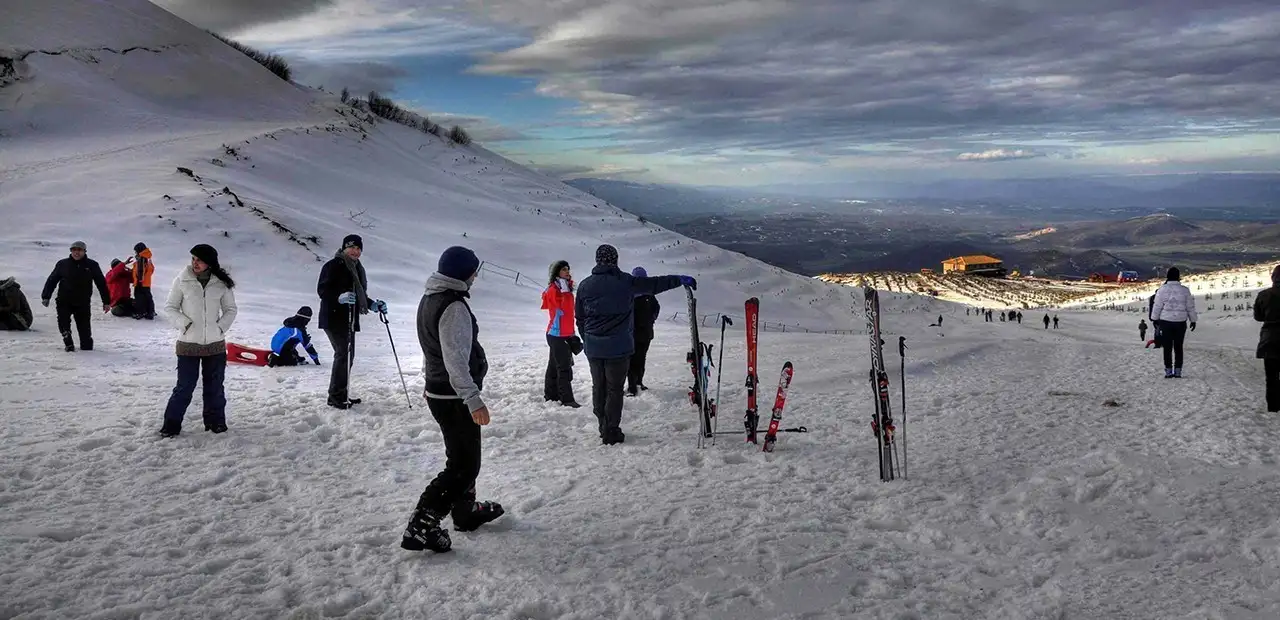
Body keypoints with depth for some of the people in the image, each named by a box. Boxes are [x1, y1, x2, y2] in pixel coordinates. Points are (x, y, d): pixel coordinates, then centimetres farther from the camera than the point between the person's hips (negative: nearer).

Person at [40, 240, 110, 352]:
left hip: (83, 303, 0)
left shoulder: (92, 265, 3)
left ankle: (86, 346, 18)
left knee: (84, 326, 2)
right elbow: (52, 280, 8)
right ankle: (69, 344, -4)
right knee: (63, 323, -16)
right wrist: (45, 297, 2)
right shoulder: (63, 264, 3)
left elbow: (101, 283, 7)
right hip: (64, 301, 0)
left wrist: (106, 301, 5)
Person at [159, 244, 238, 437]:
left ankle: (215, 421, 26)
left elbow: (230, 309, 9)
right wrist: (184, 324, -12)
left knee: (214, 386, 12)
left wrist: (221, 327, -5)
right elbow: (170, 307, 1)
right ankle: (172, 424, 10)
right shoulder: (183, 280, -6)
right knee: (185, 387, -2)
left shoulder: (222, 283, -2)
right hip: (188, 343, -2)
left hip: (215, 344, 2)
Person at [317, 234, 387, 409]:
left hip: (349, 320, 9)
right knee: (343, 353, -13)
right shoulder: (333, 265, -10)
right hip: (333, 318, -9)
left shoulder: (357, 268, 16)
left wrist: (374, 305, 9)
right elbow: (322, 289, -16)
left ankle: (342, 394, 19)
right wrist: (339, 297, -32)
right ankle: (335, 396, -9)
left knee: (348, 355, 10)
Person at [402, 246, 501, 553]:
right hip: (454, 398, -10)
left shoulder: (429, 299, 9)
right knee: (463, 466, -4)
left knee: (463, 456, 24)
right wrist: (473, 399, -30)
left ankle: (465, 511, 38)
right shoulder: (454, 307, -22)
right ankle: (421, 527, -7)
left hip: (437, 391, 10)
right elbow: (456, 359, -29)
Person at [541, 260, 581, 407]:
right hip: (557, 335, -9)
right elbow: (564, 307, -23)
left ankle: (551, 395, 24)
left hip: (564, 334, 9)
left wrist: (571, 333, 20)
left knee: (554, 365, 15)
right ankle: (567, 399, -7)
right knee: (564, 367, -9)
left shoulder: (565, 289, 14)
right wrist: (565, 290, -19)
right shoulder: (553, 290, -13)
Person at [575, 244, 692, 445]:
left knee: (598, 387, 15)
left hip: (593, 347, 3)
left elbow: (579, 317, 9)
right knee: (614, 389, 3)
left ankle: (603, 427, 22)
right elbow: (654, 284, -2)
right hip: (618, 347, -3)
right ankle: (611, 432, 3)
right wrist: (680, 279, 7)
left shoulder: (585, 285, 3)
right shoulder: (625, 282, -7)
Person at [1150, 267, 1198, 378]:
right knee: (1178, 347, 9)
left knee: (1167, 347, 5)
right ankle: (1178, 371, 9)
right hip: (1181, 322, 1)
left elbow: (1157, 306, -3)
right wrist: (1193, 320, 14)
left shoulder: (1162, 289, -8)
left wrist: (1155, 319, 10)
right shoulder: (1185, 290, -3)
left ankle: (1168, 371, 3)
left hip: (1166, 322, -1)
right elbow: (1190, 307, 4)